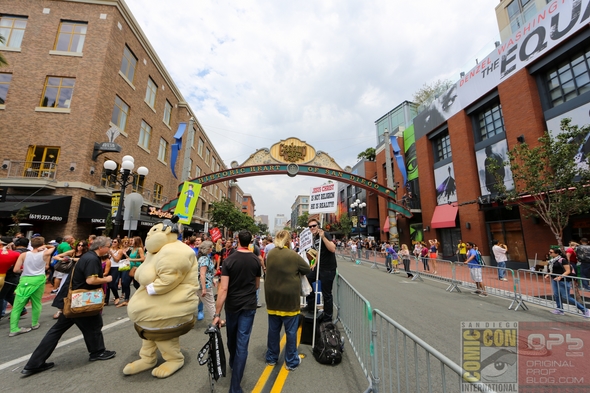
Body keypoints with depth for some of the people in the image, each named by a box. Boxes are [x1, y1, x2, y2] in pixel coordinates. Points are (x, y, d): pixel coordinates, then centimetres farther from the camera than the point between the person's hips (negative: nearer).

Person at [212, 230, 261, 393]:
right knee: (242, 343, 6)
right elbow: (257, 285, 6)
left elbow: (223, 289, -18)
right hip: (249, 305, 0)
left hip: (232, 305, 0)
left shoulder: (229, 260, -15)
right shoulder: (256, 260, -6)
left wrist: (217, 314, -12)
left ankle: (232, 364, 50)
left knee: (232, 338, 24)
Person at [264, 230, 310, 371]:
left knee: (273, 329, 18)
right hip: (289, 298, -5)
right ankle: (291, 362, 24)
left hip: (272, 297, 5)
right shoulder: (293, 255, -17)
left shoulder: (270, 254, -2)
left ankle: (271, 358, 34)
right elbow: (307, 270, -5)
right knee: (291, 331, 11)